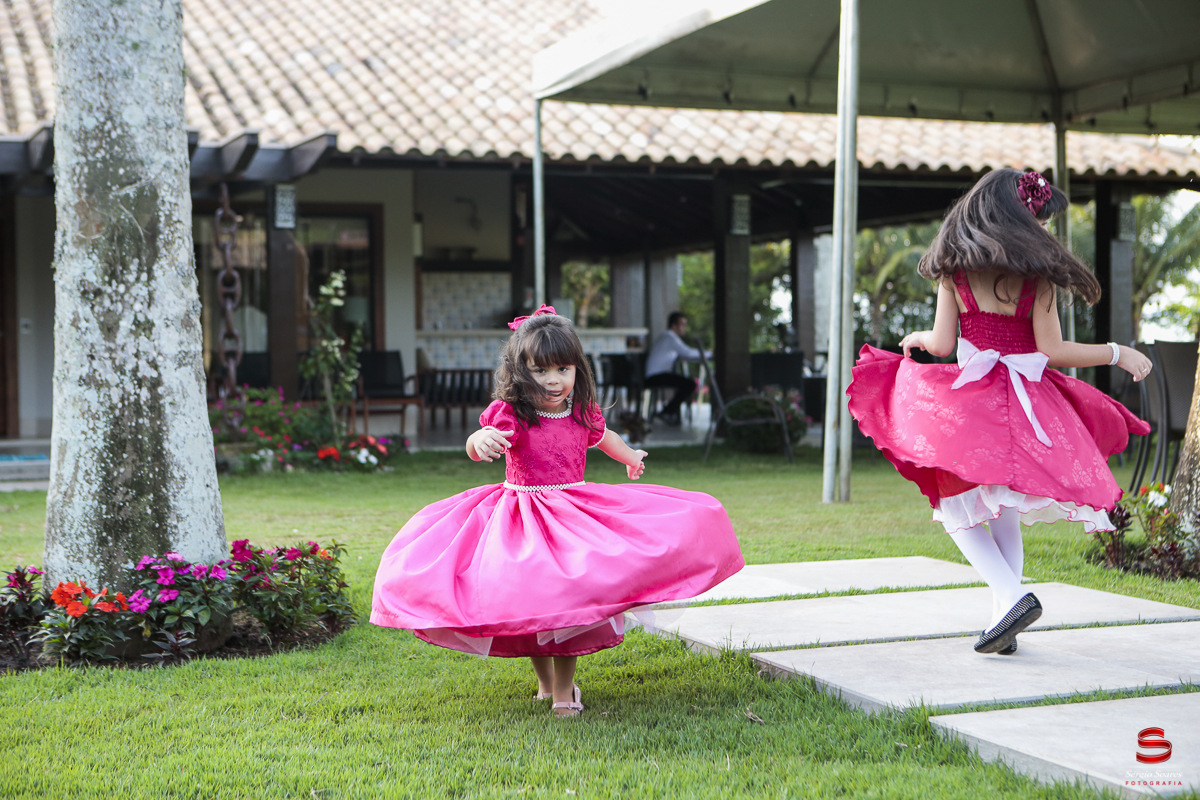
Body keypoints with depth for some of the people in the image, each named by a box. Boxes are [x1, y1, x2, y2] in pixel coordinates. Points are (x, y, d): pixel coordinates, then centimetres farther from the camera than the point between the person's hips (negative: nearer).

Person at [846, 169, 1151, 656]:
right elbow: (1052, 352, -4)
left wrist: (919, 337, 22)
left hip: (969, 398, -1)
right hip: (1028, 405, 2)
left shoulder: (954, 269, 0)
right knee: (1004, 514, 15)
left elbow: (942, 344, -1)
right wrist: (1118, 354, 7)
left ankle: (1012, 596, -14)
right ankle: (1001, 620, 12)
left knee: (958, 509, 7)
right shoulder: (1037, 272, -2)